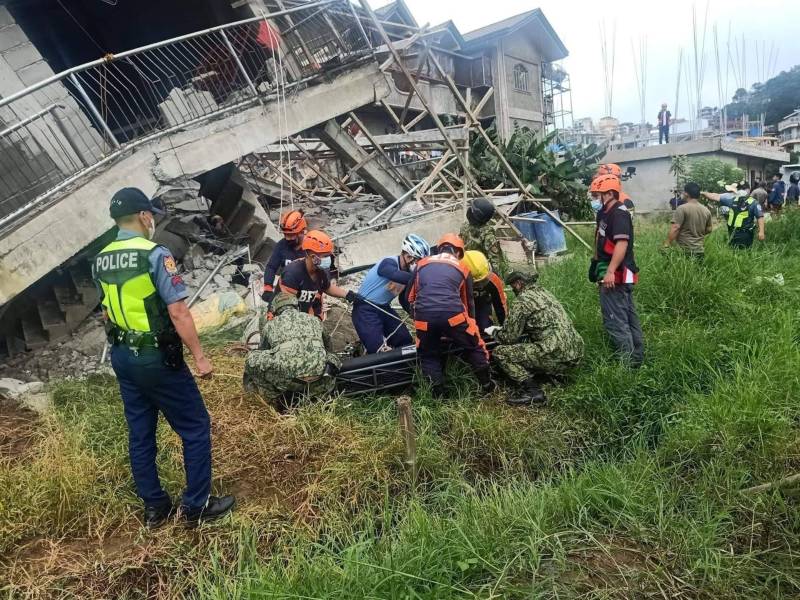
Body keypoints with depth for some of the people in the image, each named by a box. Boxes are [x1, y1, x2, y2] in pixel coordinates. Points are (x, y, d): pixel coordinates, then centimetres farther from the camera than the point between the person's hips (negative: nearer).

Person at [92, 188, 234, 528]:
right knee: (195, 428, 5)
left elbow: (107, 312, 17)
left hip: (121, 356, 8)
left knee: (140, 434, 15)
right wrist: (200, 357, -15)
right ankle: (197, 506, 13)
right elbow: (178, 312, -22)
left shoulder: (100, 261, 6)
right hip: (157, 358, -8)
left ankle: (154, 507, 28)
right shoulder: (155, 254, -19)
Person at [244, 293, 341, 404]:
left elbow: (263, 353, 38)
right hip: (318, 377, 3)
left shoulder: (270, 325, 26)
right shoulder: (314, 319, 30)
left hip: (288, 376, -2)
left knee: (252, 361, 21)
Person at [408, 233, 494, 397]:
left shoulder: (422, 264, 22)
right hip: (453, 315, -1)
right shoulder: (462, 269, 20)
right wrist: (472, 326, 39)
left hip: (424, 317, 1)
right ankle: (487, 385, 27)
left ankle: (438, 394, 21)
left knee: (428, 356, 22)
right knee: (475, 348, 21)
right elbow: (468, 302, 27)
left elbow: (411, 297, 24)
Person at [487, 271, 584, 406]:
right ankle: (555, 374, 14)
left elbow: (510, 338, -3)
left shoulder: (521, 301, -5)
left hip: (557, 357, -9)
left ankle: (531, 390, -14)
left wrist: (494, 332, 18)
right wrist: (503, 329, 34)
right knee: (523, 343, 30)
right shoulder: (543, 292, 20)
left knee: (499, 353, -3)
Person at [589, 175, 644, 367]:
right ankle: (636, 358, 23)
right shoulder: (605, 213, 15)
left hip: (616, 275, -10)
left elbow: (622, 243, -26)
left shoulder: (619, 213, -15)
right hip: (620, 275, 10)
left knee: (615, 320, -7)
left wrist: (610, 272, -31)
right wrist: (598, 267, 25)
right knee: (628, 317, 14)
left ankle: (627, 362, -1)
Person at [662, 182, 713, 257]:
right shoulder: (706, 211, 10)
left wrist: (667, 245, -16)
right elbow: (709, 230, 17)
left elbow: (675, 229, -17)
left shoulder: (682, 208, -10)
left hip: (684, 250, -6)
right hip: (700, 250, 7)